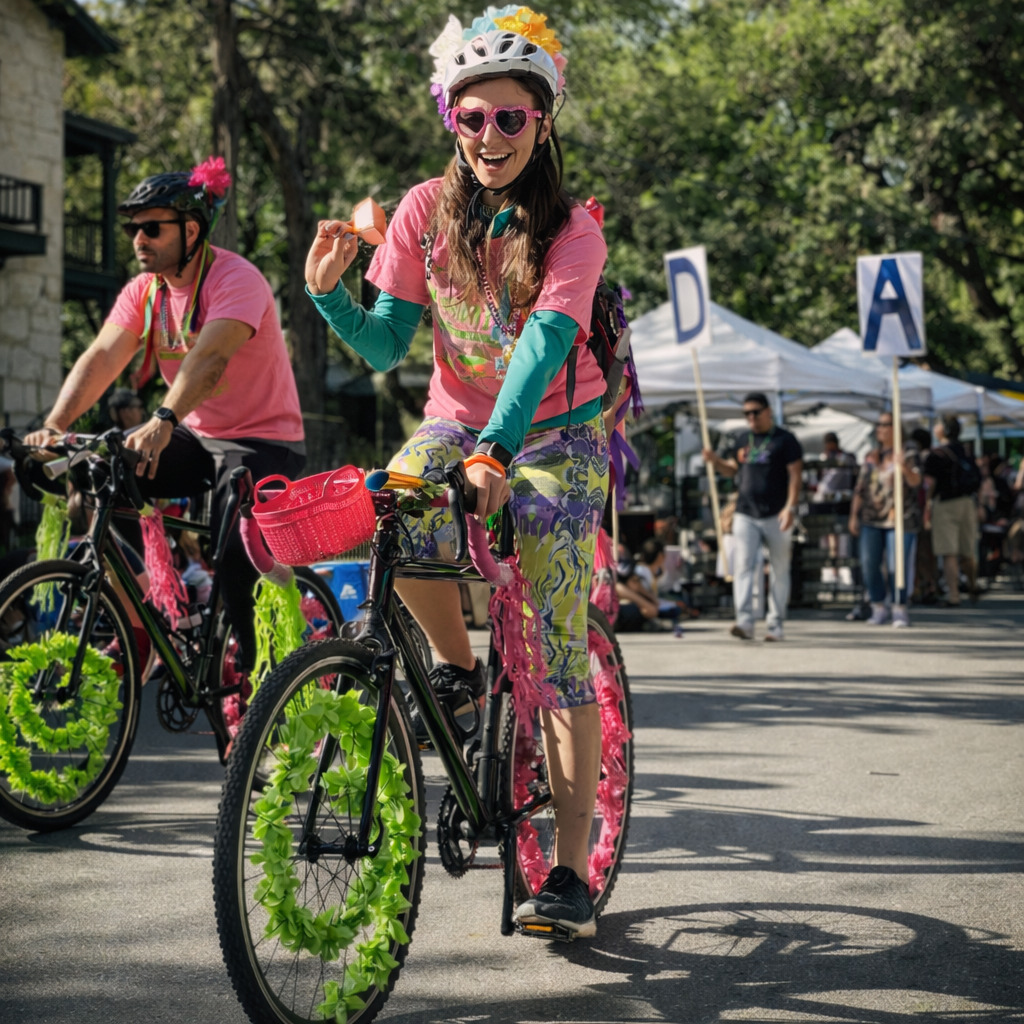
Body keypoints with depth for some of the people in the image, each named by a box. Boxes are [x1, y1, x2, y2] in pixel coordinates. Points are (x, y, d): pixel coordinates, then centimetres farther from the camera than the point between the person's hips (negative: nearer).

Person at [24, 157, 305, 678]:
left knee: (234, 551, -28)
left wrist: (164, 420, -53)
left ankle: (249, 667, -7)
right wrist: (54, 425, -29)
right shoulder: (143, 291, 1)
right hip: (193, 435, 7)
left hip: (263, 441, -7)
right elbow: (101, 357, -12)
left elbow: (210, 356, -37)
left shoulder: (236, 279, -20)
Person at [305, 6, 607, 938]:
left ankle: (571, 868, -4)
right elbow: (387, 344, -5)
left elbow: (544, 343, -30)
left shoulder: (571, 229, -14)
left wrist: (495, 452, -45)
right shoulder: (428, 210, -5)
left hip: (554, 433, -3)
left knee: (557, 649, -11)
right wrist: (328, 293, -25)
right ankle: (458, 665, -4)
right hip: (456, 419, 3)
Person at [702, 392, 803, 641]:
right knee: (743, 567, -10)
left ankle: (775, 624, 11)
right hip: (745, 515, 4)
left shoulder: (784, 440, -1)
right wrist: (716, 461, 3)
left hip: (776, 516, -4)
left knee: (779, 571, 4)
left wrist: (790, 506, -17)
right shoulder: (742, 441, 15)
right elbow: (731, 469, 24)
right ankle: (745, 621, -16)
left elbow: (795, 475, -6)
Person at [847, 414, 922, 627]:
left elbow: (915, 482, -16)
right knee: (869, 563, 0)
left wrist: (904, 467, -36)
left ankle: (900, 609, 5)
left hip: (899, 519, -5)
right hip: (871, 519, 5)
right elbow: (860, 488, 17)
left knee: (898, 565, -7)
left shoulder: (907, 453, -1)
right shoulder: (871, 456, 14)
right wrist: (854, 516, 13)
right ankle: (879, 608, 12)